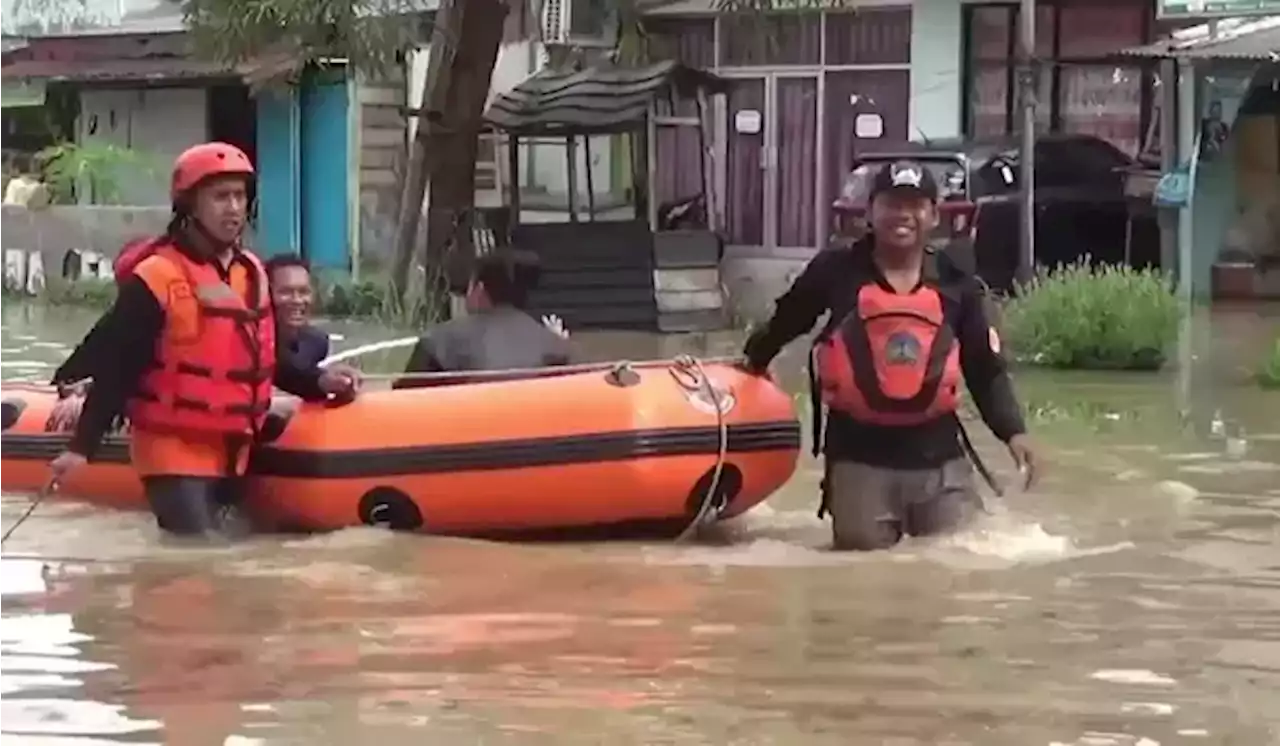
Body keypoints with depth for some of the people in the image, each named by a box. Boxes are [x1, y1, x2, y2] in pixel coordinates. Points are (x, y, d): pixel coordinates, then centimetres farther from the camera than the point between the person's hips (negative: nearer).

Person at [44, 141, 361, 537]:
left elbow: (265, 359, 20)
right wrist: (81, 446, -20)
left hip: (230, 452, 8)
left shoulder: (252, 273, 10)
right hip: (173, 451, -8)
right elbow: (115, 368, -15)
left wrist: (317, 381, 6)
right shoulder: (157, 278, -14)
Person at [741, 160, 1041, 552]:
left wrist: (1013, 431, -6)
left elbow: (986, 368, 5)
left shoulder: (956, 285, 2)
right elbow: (785, 322, 13)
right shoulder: (836, 271, -3)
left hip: (938, 459, 2)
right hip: (860, 457, -2)